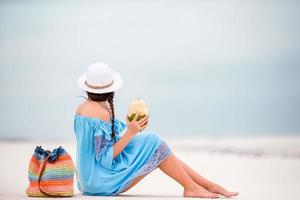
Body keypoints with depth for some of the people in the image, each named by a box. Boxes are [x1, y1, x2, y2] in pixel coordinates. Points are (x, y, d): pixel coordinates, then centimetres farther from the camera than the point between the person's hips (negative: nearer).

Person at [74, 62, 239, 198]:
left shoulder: (82, 108, 6)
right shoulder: (101, 113, -22)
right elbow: (106, 158, -23)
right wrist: (130, 133, -22)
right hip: (103, 181, -9)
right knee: (154, 144, -10)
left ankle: (210, 185, 9)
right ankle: (191, 188, 2)